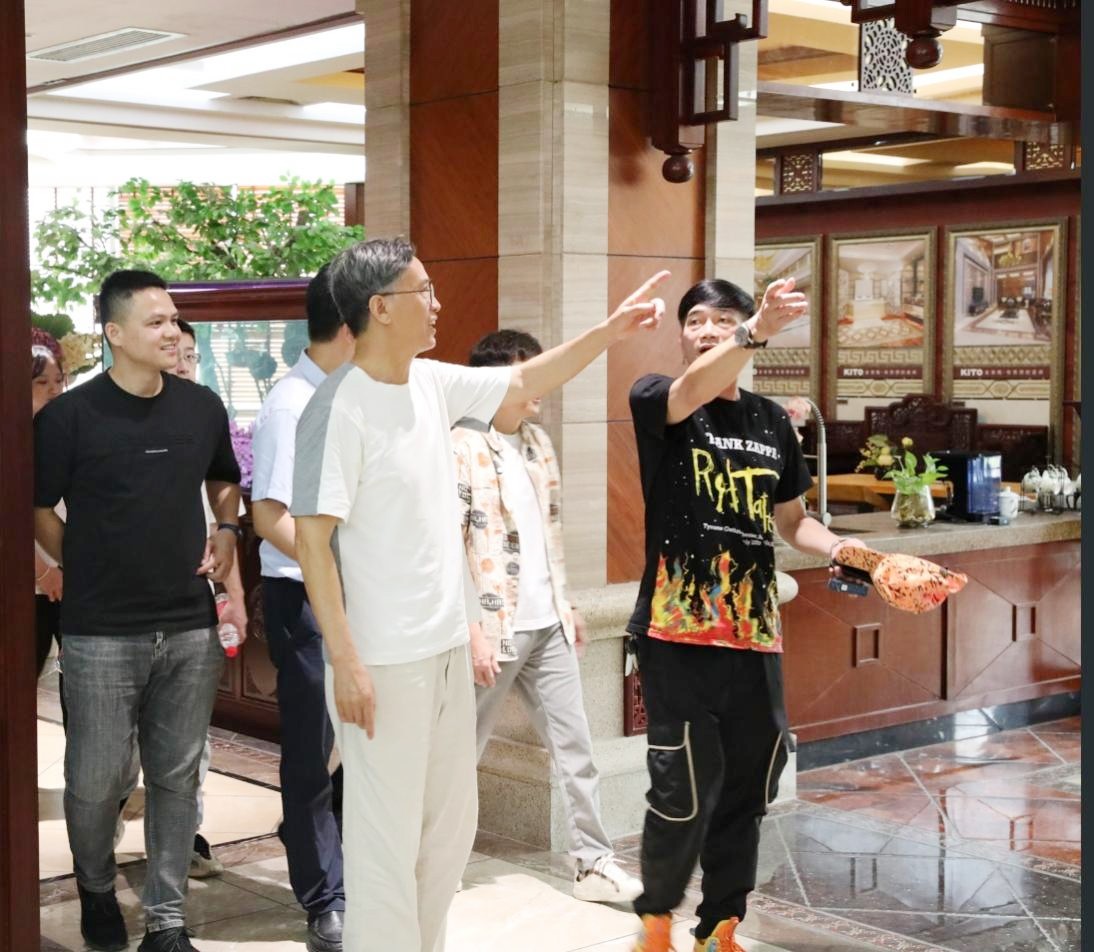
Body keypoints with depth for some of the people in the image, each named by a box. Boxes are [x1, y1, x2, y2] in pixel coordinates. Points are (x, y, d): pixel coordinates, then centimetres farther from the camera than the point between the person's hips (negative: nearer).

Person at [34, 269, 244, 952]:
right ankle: (96, 887, 32)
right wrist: (87, 570, 0)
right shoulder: (69, 416, -8)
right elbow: (38, 508, 2)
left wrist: (226, 531, 5)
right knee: (97, 778, 4)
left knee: (178, 776, 8)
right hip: (101, 632, -3)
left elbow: (225, 480, 22)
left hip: (191, 626, 4)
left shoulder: (202, 408, 5)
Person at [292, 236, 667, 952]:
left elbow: (523, 383, 22)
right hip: (383, 662, -9)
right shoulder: (341, 408, -17)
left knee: (452, 825, 19)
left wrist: (610, 332, 16)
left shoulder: (433, 384, 5)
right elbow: (312, 538, -18)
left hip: (447, 650, 9)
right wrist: (345, 661, -21)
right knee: (387, 840, 0)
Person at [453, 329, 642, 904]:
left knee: (574, 743, 6)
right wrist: (472, 631, -19)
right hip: (495, 626, -7)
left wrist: (566, 604, 17)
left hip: (547, 625, 7)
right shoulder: (461, 448, -13)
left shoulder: (538, 442, 10)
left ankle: (594, 863, 12)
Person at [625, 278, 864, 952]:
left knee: (747, 789, 10)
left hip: (755, 634, 5)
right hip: (678, 632, -5)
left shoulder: (773, 421, 12)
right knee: (685, 790, -7)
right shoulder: (657, 400, -2)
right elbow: (693, 390, -26)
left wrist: (839, 548, 1)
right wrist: (756, 331, -43)